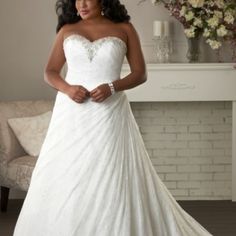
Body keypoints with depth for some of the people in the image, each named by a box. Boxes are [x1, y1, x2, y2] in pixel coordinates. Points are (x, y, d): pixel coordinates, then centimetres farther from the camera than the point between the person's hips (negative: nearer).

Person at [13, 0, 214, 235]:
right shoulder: (67, 30, 10)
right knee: (62, 179, 1)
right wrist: (67, 88, -12)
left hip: (108, 114, -2)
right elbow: (50, 72, 9)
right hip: (71, 114, 2)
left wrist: (112, 87, -14)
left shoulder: (124, 29, 4)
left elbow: (140, 73, 3)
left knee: (112, 180, -4)